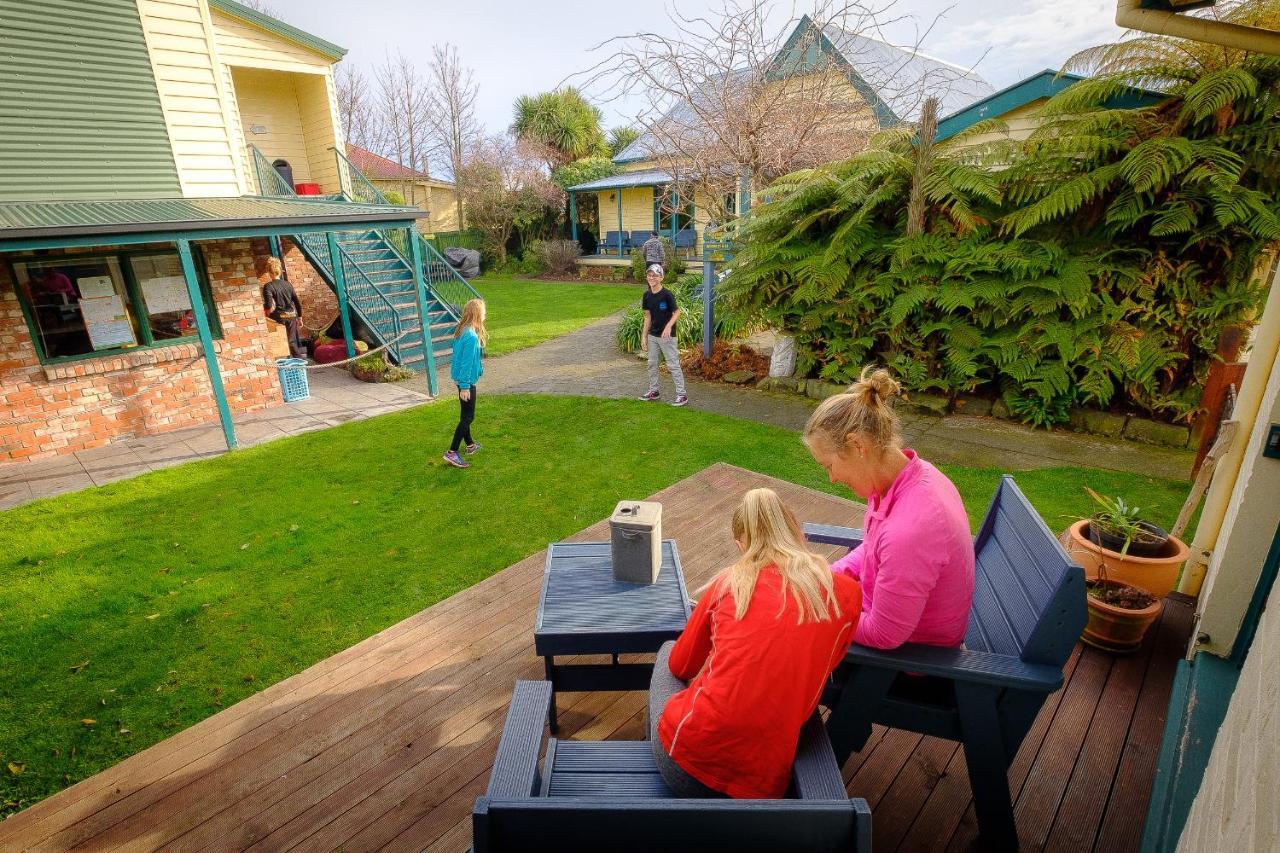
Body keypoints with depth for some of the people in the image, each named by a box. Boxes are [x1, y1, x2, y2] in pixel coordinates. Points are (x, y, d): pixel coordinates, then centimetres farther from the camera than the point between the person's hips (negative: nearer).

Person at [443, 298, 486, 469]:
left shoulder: (461, 330, 5)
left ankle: (470, 445, 38)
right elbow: (467, 362, -23)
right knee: (468, 417, -3)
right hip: (467, 380, -10)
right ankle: (452, 453, -2)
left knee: (466, 414, 21)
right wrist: (464, 386, -19)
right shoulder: (471, 336, -24)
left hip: (462, 379, 10)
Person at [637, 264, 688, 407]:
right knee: (652, 364, 14)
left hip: (667, 336, -7)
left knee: (673, 365, -4)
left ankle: (681, 395, 2)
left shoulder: (667, 294, -15)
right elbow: (648, 316, 11)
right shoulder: (646, 295, 3)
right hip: (653, 335, 7)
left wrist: (669, 326, -28)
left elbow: (677, 312, -13)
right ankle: (654, 391, 28)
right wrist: (644, 334, 10)